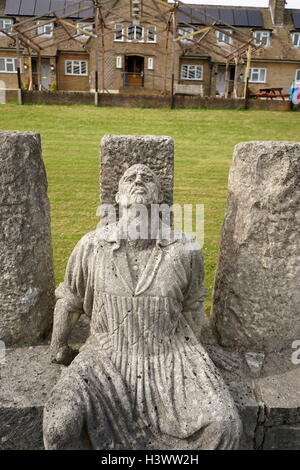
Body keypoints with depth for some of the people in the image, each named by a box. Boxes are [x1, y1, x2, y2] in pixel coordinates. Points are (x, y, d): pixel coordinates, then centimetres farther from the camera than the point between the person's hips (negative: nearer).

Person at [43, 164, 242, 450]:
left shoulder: (184, 249, -11)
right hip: (110, 356, 0)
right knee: (61, 421, -24)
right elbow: (69, 298, 8)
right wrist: (58, 347, 19)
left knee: (224, 425, -19)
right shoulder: (91, 246, -11)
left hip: (170, 355, 1)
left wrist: (191, 356, 18)